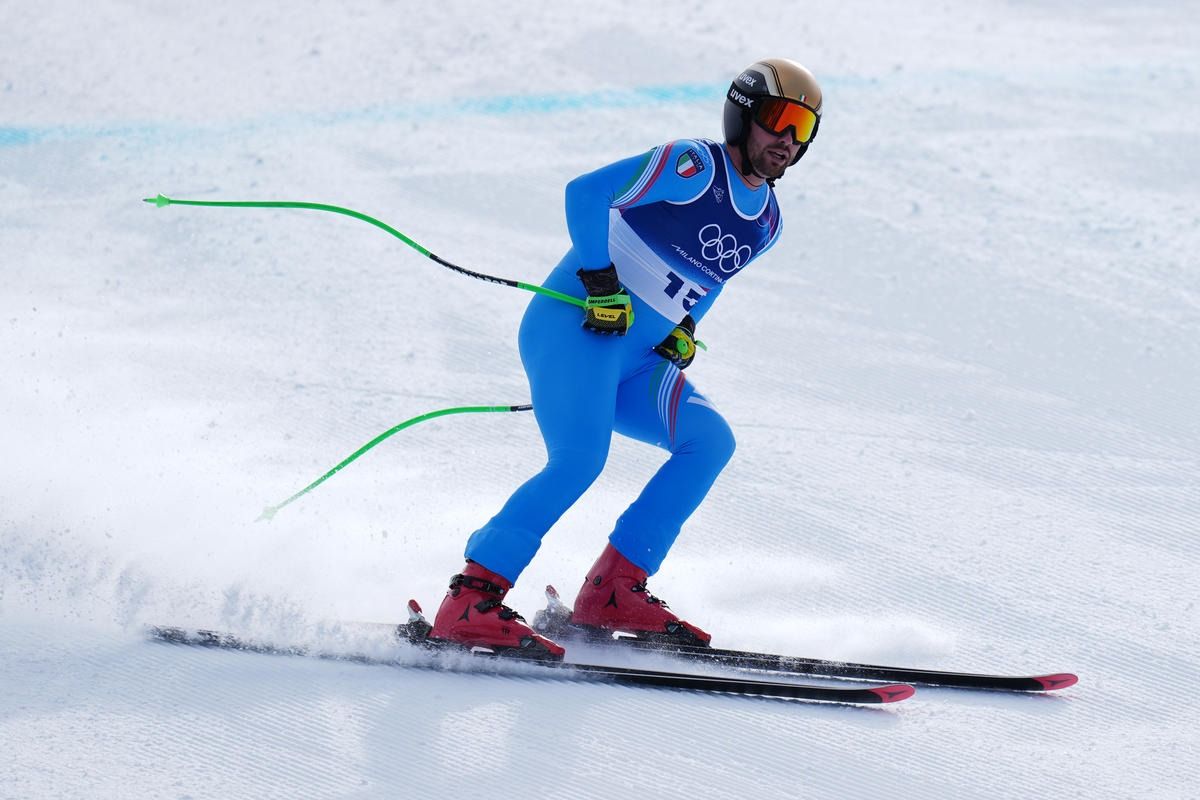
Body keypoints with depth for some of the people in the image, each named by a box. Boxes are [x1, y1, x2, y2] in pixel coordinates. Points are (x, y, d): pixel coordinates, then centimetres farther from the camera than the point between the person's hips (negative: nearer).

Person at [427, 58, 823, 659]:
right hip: (577, 325, -9)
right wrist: (601, 282, -22)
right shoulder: (692, 166, -11)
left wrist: (685, 327, 16)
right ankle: (471, 599, -26)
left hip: (634, 362, 9)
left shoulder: (765, 224, 14)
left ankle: (612, 592, -6)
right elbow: (587, 193, -19)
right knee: (579, 459, -26)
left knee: (710, 440, -6)